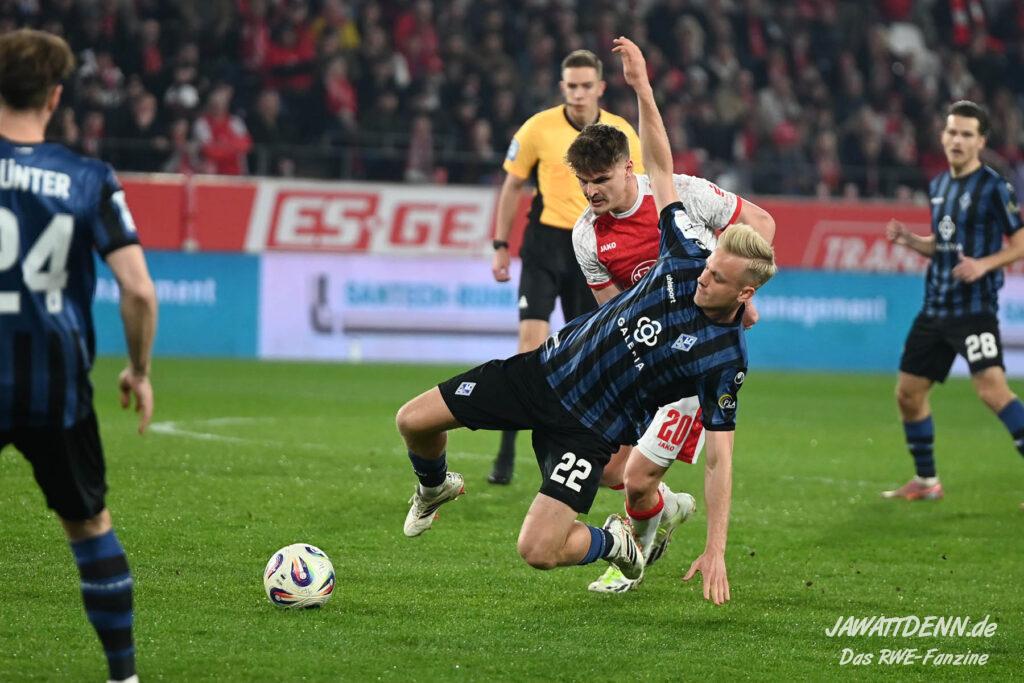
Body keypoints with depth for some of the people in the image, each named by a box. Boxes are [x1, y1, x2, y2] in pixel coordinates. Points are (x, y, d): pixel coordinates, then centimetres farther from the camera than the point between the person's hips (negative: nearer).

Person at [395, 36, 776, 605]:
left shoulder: (725, 360, -19)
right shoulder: (688, 261, -8)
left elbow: (719, 457, -16)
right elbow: (659, 169, 0)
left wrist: (715, 552, -22)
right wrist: (642, 90, -9)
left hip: (587, 430, -5)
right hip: (545, 370, 5)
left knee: (538, 552, -19)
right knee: (413, 420, 0)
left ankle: (615, 542, 15)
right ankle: (435, 487, 36)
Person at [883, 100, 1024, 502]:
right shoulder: (938, 186, 13)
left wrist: (984, 264, -22)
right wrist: (908, 240, 5)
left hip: (974, 308, -8)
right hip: (935, 306, 8)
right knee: (908, 392, 10)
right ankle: (925, 481, 25)